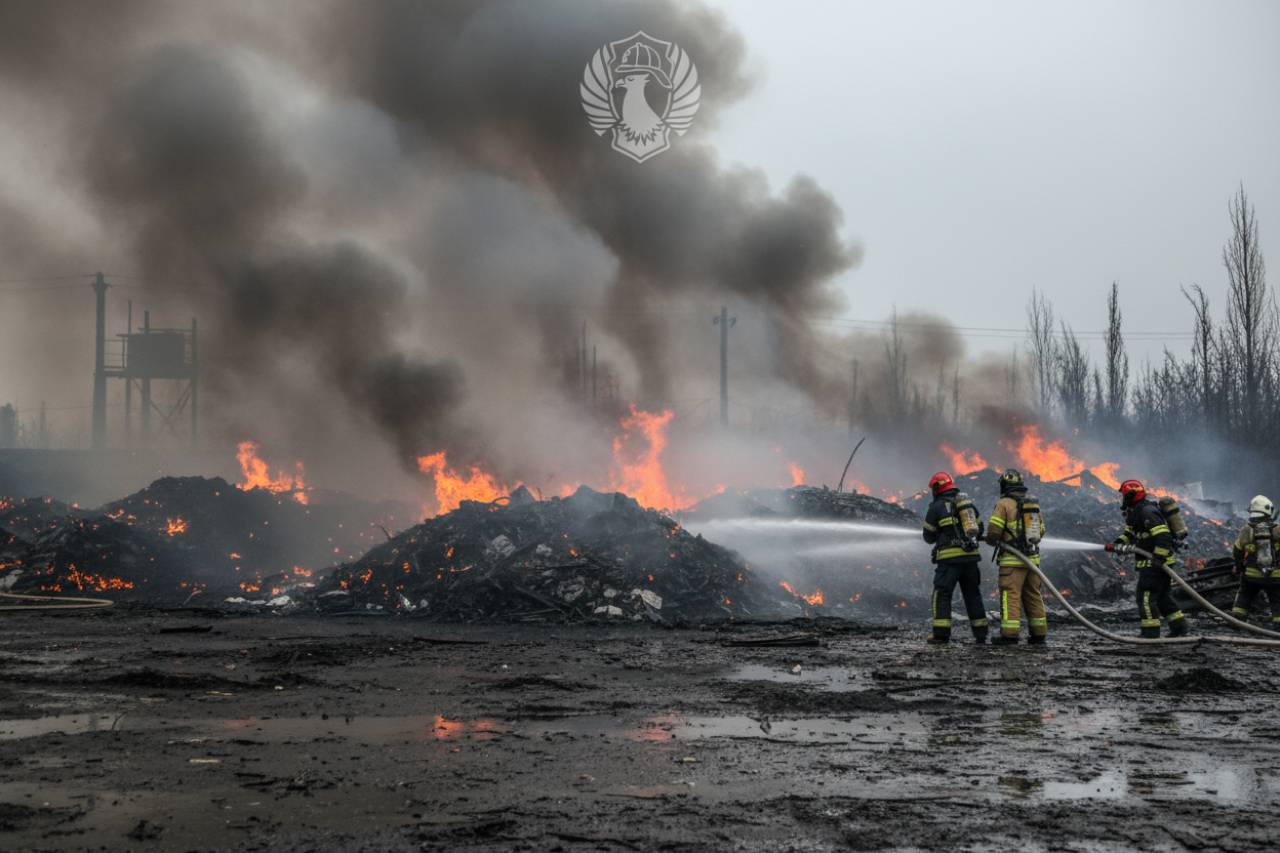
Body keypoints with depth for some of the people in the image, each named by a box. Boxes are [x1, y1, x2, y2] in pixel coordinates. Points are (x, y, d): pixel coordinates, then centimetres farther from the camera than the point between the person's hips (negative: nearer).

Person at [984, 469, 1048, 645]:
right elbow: (1041, 531, 17)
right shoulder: (1034, 503, 12)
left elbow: (993, 531, -13)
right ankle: (1039, 634, 16)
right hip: (1033, 557, 6)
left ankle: (1009, 634, -14)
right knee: (1033, 595, 13)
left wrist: (992, 541, 8)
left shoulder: (1004, 504, -8)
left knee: (1010, 595, -8)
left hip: (1012, 559, -6)